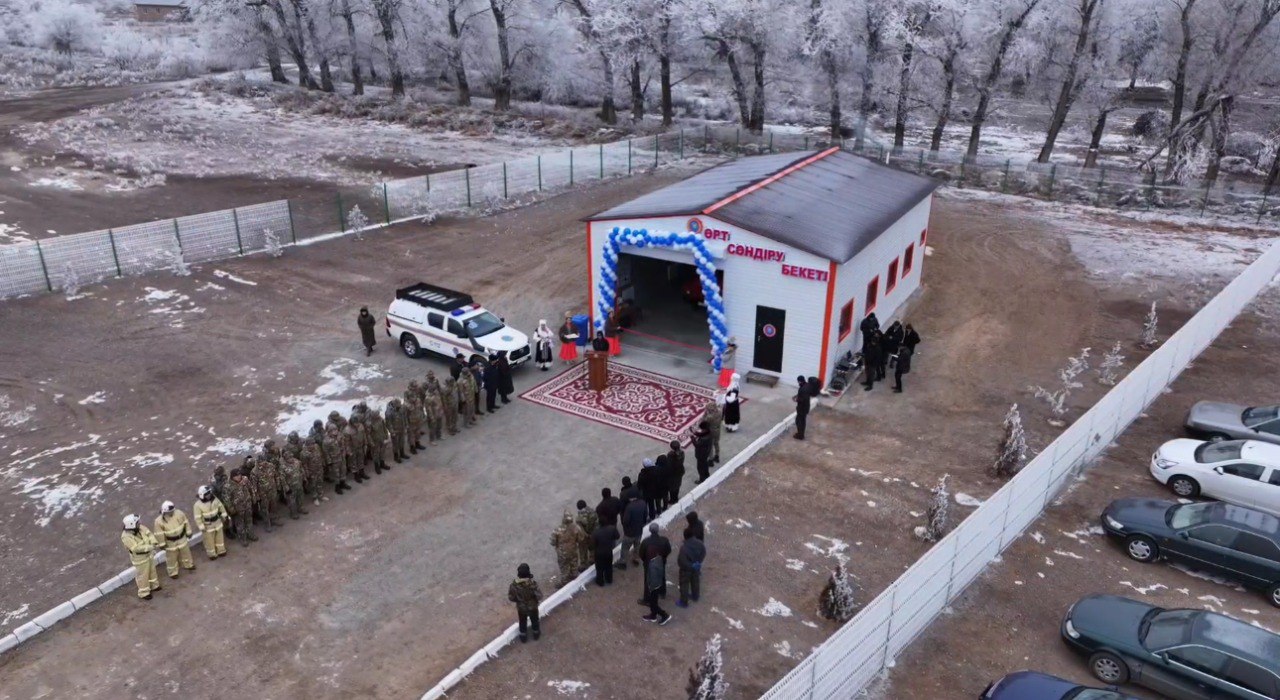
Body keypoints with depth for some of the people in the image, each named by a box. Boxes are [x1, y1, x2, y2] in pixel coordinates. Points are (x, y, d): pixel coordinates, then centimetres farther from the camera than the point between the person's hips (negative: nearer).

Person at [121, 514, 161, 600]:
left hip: (149, 554, 7)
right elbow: (136, 548, -36)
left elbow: (149, 533, -4)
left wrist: (154, 542, -22)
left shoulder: (140, 527, -13)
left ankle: (154, 585, 47)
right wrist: (150, 547, -37)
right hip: (139, 558, -7)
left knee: (152, 570, 25)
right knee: (143, 575, 10)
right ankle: (144, 593, 30)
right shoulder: (126, 536, -33)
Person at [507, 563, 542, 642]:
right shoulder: (532, 584, -35)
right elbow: (539, 596, -25)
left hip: (521, 608, 1)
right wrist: (538, 600, -1)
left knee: (523, 622, 28)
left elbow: (511, 597, -16)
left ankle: (523, 637, 49)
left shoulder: (514, 585, -29)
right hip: (532, 607, -1)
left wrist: (518, 600, 5)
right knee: (534, 621, 29)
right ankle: (536, 634, 52)